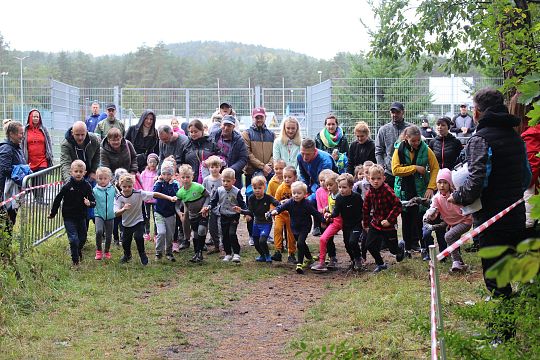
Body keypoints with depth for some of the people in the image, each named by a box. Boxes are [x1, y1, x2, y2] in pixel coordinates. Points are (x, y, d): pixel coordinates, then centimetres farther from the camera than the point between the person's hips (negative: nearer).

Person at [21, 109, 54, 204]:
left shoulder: (44, 130, 8)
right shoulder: (25, 130, 4)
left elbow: (49, 144, 12)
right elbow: (22, 145, 6)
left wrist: (50, 157, 7)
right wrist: (23, 159, 2)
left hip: (42, 160, 0)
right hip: (30, 161, 0)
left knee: (41, 180, -9)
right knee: (33, 180, 4)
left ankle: (40, 197, -8)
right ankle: (35, 196, 14)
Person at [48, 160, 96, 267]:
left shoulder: (87, 186, -5)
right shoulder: (67, 186, -12)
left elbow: (93, 201, -5)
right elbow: (58, 199, -1)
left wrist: (89, 203, -29)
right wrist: (53, 213, 6)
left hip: (81, 217, 3)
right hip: (69, 217, -3)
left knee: (82, 238, 17)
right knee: (74, 239, -9)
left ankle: (79, 250, 48)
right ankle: (75, 260, 7)